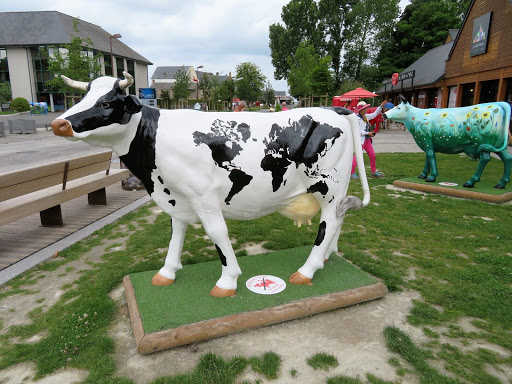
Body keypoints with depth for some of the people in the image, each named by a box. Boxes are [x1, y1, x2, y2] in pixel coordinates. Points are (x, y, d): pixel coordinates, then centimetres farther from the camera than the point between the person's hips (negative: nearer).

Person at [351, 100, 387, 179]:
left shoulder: (365, 116, 9)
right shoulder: (357, 119, -15)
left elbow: (374, 114, 22)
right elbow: (357, 131, -19)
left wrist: (381, 106, 15)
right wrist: (368, 133, -15)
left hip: (367, 139, 9)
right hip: (360, 139, -9)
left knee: (372, 155, 10)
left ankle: (374, 172, 20)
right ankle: (352, 172, 1)